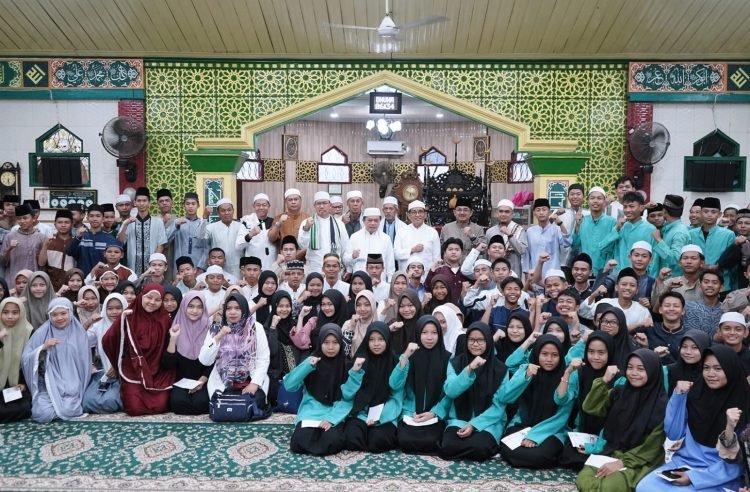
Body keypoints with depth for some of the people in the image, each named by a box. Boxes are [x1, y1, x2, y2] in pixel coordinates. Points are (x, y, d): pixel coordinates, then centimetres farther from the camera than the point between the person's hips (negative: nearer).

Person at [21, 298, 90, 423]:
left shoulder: (78, 333, 2)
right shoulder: (42, 333, 2)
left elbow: (84, 363, 5)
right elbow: (25, 358, -1)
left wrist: (80, 390, 2)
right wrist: (43, 348, -17)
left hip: (72, 386, -1)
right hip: (48, 385, 1)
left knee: (68, 412, -24)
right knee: (43, 414, -22)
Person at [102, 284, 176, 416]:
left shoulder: (165, 320, 1)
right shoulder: (129, 317, -4)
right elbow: (107, 342, -11)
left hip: (158, 373, 1)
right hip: (133, 371, -1)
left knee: (160, 406, -16)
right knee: (134, 408, -16)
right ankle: (129, 394, 18)